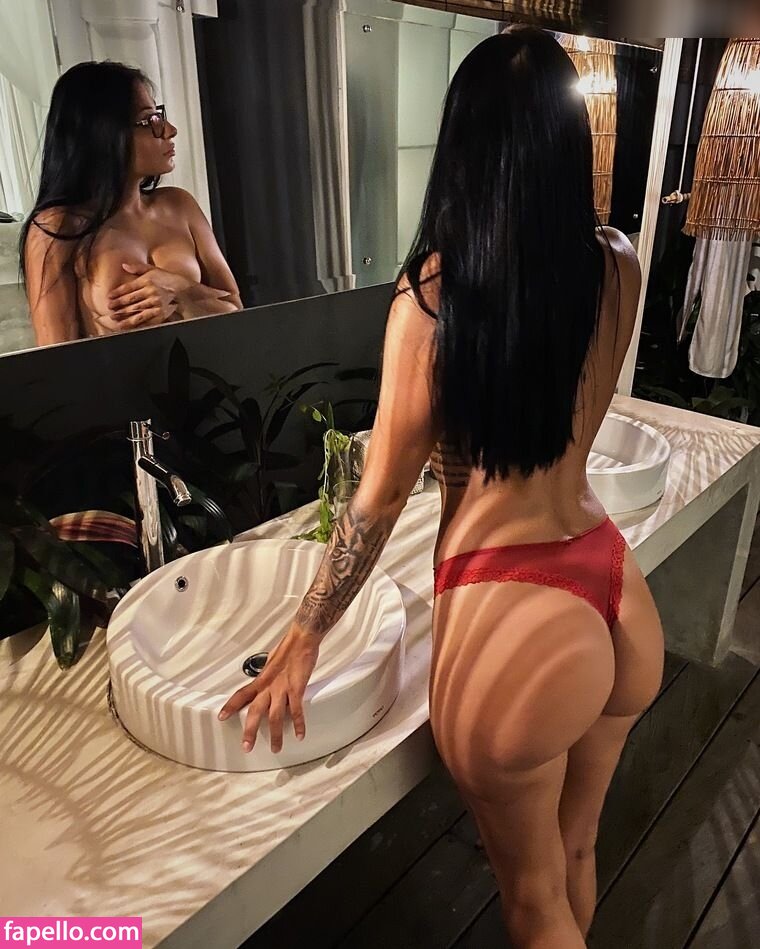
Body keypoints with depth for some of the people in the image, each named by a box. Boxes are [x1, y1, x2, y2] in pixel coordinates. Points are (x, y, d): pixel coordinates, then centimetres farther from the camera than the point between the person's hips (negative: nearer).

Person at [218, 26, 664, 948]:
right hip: (620, 596, 6)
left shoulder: (434, 289, -15)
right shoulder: (619, 266, -1)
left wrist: (304, 635, 2)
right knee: (575, 855, 33)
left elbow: (381, 495, -11)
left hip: (512, 616, -6)